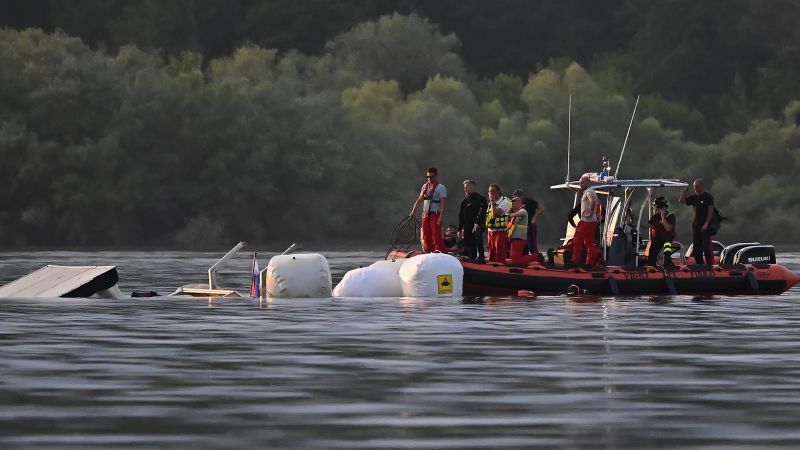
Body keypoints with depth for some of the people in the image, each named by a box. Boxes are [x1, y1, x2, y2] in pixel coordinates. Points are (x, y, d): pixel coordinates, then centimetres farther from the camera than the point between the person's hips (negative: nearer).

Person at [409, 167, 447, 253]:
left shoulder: (440, 188, -7)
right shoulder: (425, 186, 14)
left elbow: (443, 203, -13)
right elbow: (419, 200, 19)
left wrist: (441, 217, -21)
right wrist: (413, 212, 11)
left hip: (435, 215, -7)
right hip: (425, 215, 7)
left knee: (436, 237, -11)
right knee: (426, 237, 8)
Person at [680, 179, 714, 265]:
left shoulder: (708, 196, -7)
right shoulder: (694, 197, 13)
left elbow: (710, 210, -12)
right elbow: (682, 200, 17)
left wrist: (706, 223, -20)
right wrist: (685, 190, 6)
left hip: (705, 226, -8)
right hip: (696, 225, 8)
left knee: (707, 247, -11)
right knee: (696, 248, 9)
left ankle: (710, 265, -12)